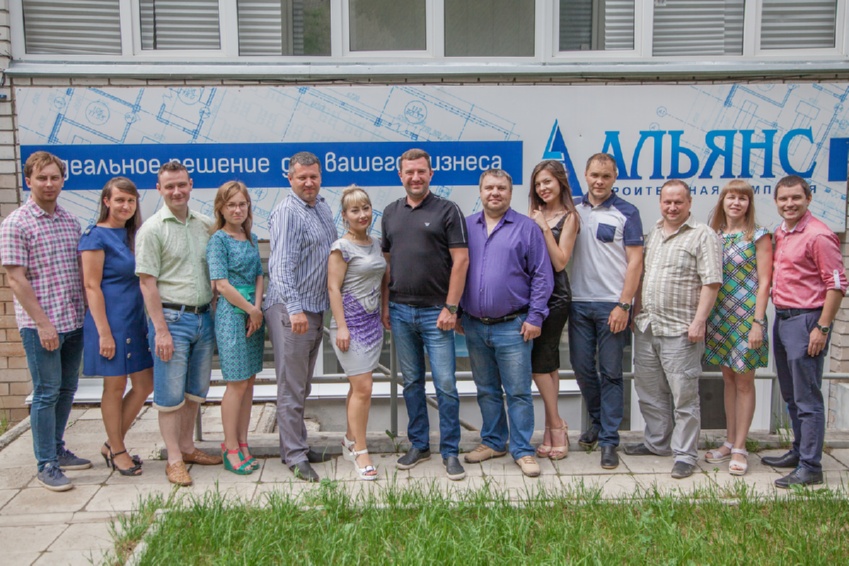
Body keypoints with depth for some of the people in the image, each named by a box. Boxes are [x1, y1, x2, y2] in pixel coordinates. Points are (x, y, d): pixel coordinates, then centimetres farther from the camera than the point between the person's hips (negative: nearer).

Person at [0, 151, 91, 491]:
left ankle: (57, 449, 29)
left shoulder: (71, 222, 10)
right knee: (47, 393, 0)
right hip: (41, 325, -6)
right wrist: (43, 323, -16)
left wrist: (86, 311, 9)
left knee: (67, 389, 14)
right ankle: (46, 465, 10)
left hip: (74, 321, 6)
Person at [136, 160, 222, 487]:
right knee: (171, 393, 0)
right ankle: (174, 459, 10)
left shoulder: (205, 225, 9)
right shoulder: (153, 229, -7)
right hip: (171, 317, -6)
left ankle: (187, 447, 29)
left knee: (195, 389, 15)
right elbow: (147, 282, -10)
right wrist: (161, 330, -15)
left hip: (203, 317, 6)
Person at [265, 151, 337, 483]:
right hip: (291, 310, -9)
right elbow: (282, 266, -22)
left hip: (316, 309, 9)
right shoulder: (287, 213, -14)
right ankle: (294, 455, 6)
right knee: (291, 387, -2)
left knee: (302, 386, 17)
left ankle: (297, 446, 29)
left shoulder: (322, 206, 13)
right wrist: (295, 309, -30)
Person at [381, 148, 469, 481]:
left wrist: (450, 307, -13)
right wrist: (385, 305, 7)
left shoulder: (446, 211, -3)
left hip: (435, 312, -4)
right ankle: (418, 445, 25)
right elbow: (387, 261, 14)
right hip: (400, 312, 5)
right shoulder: (391, 213, 11)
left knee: (445, 384, -2)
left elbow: (461, 260, -8)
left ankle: (450, 452, 9)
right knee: (411, 382, 12)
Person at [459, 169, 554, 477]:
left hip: (512, 327, -4)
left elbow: (542, 276, -3)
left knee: (518, 392, 1)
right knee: (486, 390, 15)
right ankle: (493, 441, 29)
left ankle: (522, 450, 12)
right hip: (474, 326, 4)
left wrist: (535, 317, -9)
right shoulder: (466, 227, 8)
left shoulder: (526, 228, -2)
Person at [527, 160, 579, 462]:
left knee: (540, 361, -6)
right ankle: (555, 428, 14)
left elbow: (560, 262, -12)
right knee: (547, 361, 8)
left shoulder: (568, 217, -3)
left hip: (555, 295, -6)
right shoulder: (535, 215, 13)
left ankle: (555, 426, 7)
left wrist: (544, 229, -13)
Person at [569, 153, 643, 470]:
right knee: (581, 367, 10)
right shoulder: (573, 210, 10)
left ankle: (609, 440, 9)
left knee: (610, 373, 1)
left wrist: (624, 305, -11)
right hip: (578, 302, 4)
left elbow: (635, 262, -5)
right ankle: (597, 421, 33)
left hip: (611, 304, -4)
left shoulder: (626, 213, -1)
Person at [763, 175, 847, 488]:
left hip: (805, 320, -9)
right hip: (781, 318, 9)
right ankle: (799, 451, 31)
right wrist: (778, 317, 13)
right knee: (791, 395, 18)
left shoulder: (818, 235, -14)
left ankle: (810, 468, 2)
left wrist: (822, 328, -17)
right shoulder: (780, 233, 12)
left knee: (807, 399, -4)